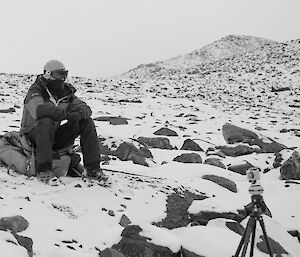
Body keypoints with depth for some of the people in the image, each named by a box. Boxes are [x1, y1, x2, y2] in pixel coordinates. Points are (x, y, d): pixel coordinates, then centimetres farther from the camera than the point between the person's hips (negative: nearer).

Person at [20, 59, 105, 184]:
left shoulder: (65, 92, 5)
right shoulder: (35, 91, -14)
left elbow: (85, 108, 1)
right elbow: (39, 109, -36)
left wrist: (79, 114, -24)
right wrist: (65, 114, -34)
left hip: (54, 136, 6)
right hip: (33, 136, -6)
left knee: (87, 122, -9)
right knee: (46, 121, -39)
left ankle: (92, 167, -13)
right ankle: (43, 169, -33)